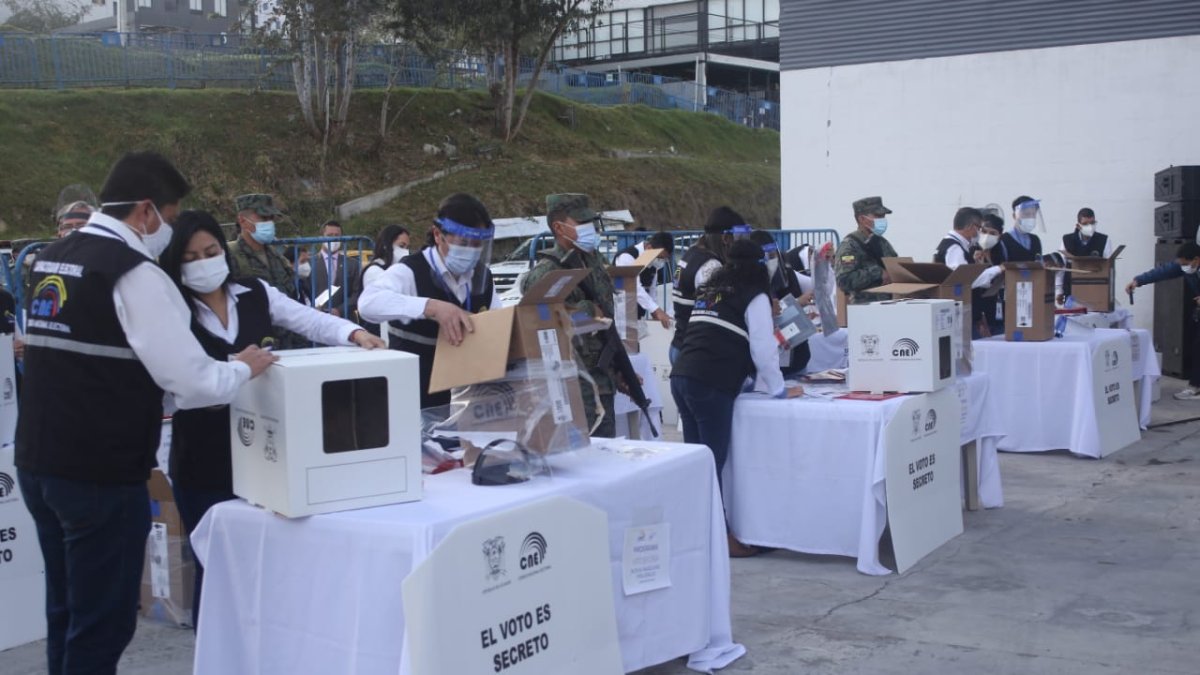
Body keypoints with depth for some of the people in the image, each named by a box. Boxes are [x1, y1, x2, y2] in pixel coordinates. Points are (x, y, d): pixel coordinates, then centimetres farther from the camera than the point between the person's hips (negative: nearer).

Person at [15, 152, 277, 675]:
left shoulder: (50, 259, 11)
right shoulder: (134, 273, -15)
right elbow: (193, 383, -18)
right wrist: (244, 368, 1)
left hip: (38, 463, 9)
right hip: (101, 474, -8)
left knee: (67, 611, 20)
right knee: (103, 621, 3)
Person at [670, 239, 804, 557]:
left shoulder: (708, 291, 23)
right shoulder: (754, 296, 3)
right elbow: (763, 348, -1)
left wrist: (741, 375, 40)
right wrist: (779, 389, 10)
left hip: (681, 378, 7)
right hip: (710, 386, -7)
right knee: (713, 462, -2)